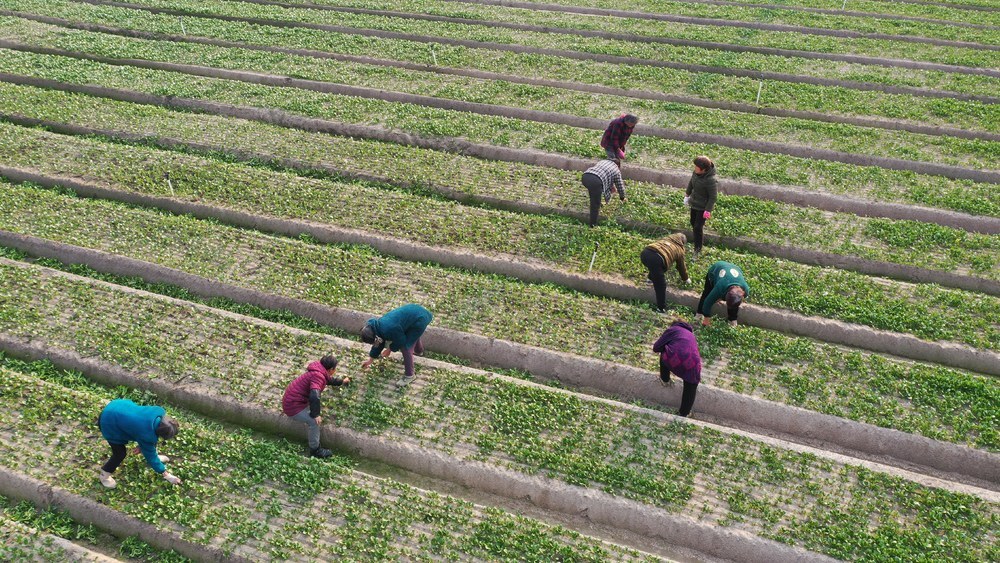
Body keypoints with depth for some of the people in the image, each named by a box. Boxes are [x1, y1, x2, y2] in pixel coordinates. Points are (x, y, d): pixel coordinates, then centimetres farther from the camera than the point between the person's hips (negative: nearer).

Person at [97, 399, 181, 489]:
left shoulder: (159, 412, -17)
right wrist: (166, 474, -8)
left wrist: (142, 445, 15)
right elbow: (150, 455, -16)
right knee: (120, 453, -3)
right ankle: (105, 474, 22)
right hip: (109, 422, -7)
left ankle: (154, 456, 37)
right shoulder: (146, 434, -32)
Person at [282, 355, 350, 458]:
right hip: (292, 406, -10)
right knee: (314, 422, -15)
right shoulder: (318, 376, -26)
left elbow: (329, 379, 32)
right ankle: (314, 450, -2)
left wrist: (342, 381, 47)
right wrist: (315, 415, -28)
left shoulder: (320, 372, 6)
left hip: (291, 398, 10)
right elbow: (314, 396, -39)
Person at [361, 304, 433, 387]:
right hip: (414, 311, 9)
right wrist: (370, 359, 22)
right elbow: (379, 343, 14)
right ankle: (419, 350, 68)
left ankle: (409, 375, 8)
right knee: (413, 336, 37)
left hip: (419, 320, -9)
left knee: (406, 348, -6)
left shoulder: (388, 330, -31)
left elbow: (400, 341, -14)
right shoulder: (379, 325, -2)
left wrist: (390, 349, 2)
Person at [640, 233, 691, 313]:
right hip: (656, 259, -5)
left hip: (644, 253, 5)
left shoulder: (666, 239, 36)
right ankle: (661, 308, 9)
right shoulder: (680, 250, 24)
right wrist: (686, 279, 53)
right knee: (661, 285, 6)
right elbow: (681, 266, 36)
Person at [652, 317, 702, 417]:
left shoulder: (672, 329, 22)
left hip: (674, 359, -3)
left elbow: (656, 348, 17)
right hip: (692, 363, 3)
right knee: (690, 390, 23)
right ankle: (683, 413, 28)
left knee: (664, 354, 32)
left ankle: (665, 379, 40)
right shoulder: (691, 334, 36)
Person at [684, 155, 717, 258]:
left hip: (703, 207, -8)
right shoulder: (696, 173, -11)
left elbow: (713, 197, -23)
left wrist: (708, 211, -20)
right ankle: (697, 241, 47)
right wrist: (687, 195, 21)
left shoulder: (711, 180, -32)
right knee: (693, 223, 22)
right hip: (694, 204, 8)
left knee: (698, 227, -4)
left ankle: (698, 249, 10)